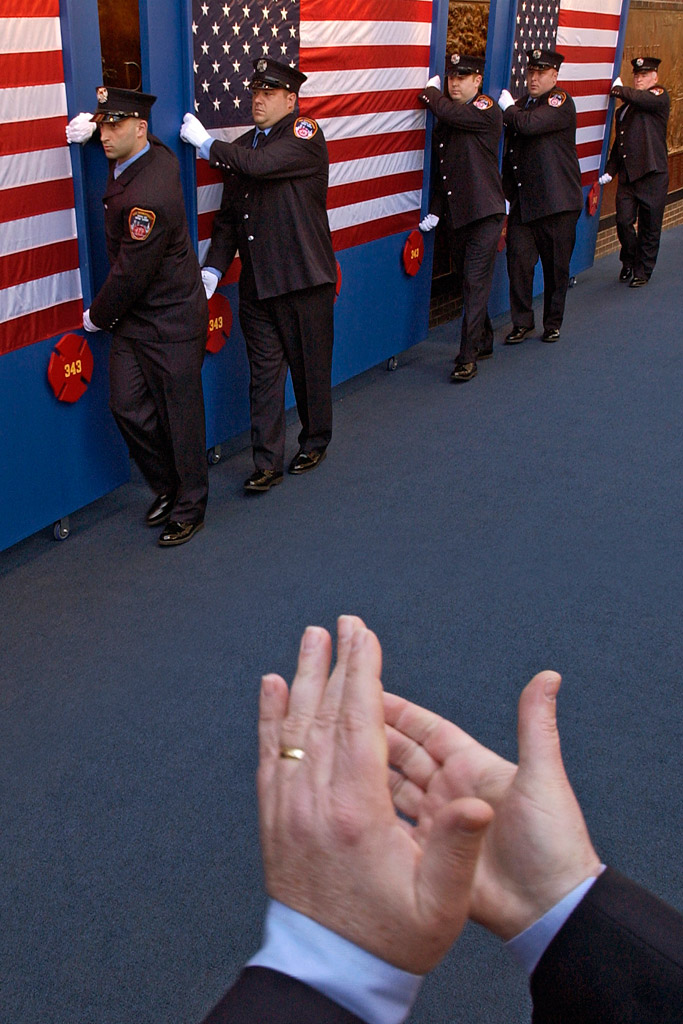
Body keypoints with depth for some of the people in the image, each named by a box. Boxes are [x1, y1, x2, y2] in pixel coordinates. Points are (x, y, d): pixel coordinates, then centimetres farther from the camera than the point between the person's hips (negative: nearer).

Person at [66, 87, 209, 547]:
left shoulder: (148, 197, -27)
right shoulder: (153, 152, 1)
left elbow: (131, 274, -21)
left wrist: (97, 316, -5)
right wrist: (90, 123, 8)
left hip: (170, 323, -9)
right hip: (132, 318, 9)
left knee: (180, 416, 4)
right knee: (128, 405, 10)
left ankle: (189, 509, 20)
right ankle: (166, 487, 30)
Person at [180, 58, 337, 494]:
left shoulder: (305, 135, -6)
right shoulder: (242, 147, 13)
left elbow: (260, 164, -24)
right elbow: (228, 217, 13)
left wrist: (206, 142, -11)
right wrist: (213, 269, 1)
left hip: (303, 279, -5)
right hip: (256, 282, 5)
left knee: (310, 367, 8)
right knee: (264, 372, 6)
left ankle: (315, 442, 30)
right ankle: (268, 464, 12)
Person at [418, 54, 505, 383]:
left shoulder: (487, 111, -7)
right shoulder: (444, 121, 14)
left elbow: (447, 111, -23)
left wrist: (429, 91, -3)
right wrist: (435, 210, 8)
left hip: (485, 212, -7)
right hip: (456, 215, 7)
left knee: (475, 282, -10)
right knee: (467, 282, 14)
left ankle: (468, 357, -9)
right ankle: (484, 343, 29)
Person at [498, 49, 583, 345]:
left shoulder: (561, 101, -7)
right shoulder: (521, 103, 15)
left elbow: (528, 124, -26)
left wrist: (508, 107, -6)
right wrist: (506, 194, 14)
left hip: (557, 202, -5)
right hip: (522, 202, 5)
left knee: (556, 265, 5)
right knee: (519, 261, -1)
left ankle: (553, 323, 20)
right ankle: (522, 322, 12)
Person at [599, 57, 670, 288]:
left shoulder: (660, 97, 0)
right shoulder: (625, 107, 19)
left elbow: (644, 99, -23)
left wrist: (619, 89, -9)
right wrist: (610, 171, 12)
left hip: (652, 174, -5)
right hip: (627, 174, 5)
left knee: (649, 226, 2)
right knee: (624, 221, 0)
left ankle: (643, 271, 14)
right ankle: (629, 263, 24)